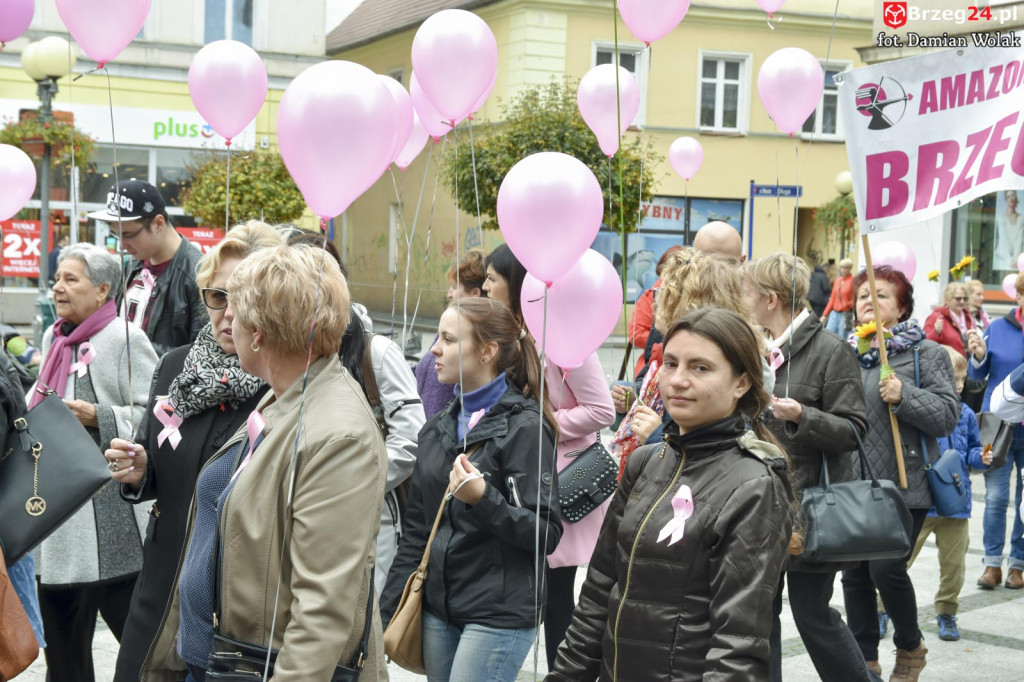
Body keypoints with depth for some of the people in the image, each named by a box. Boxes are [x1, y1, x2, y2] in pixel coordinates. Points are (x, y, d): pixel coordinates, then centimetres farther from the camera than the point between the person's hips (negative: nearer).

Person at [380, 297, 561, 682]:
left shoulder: (525, 427, -10)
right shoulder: (437, 428, 12)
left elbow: (547, 534, -14)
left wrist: (483, 500, -28)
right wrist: (387, 611, 12)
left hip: (498, 616, -7)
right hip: (439, 608, 7)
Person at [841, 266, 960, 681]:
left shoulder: (926, 353, -1)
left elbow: (948, 415, -8)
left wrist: (904, 396, -21)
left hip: (903, 486, -5)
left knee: (886, 569, -12)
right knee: (854, 574, 6)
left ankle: (910, 647, 15)